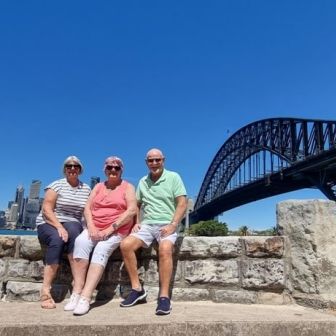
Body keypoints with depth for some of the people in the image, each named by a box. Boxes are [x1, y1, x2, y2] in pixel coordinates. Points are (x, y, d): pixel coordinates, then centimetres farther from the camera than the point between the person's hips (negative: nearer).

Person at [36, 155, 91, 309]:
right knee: (57, 239, -35)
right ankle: (45, 291, -34)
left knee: (72, 230, -34)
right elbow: (46, 210, -9)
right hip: (48, 224, -2)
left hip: (72, 225, 2)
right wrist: (59, 227, -23)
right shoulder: (57, 185, -1)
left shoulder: (86, 189, 10)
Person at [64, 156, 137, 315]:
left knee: (102, 249, -32)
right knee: (80, 241, -27)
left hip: (117, 231, -3)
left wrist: (111, 229, -16)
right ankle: (76, 293, -29)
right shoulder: (98, 187, 18)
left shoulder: (127, 187, 5)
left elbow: (132, 210, -9)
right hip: (95, 229, 3)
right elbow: (87, 208, 9)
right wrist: (91, 227, -10)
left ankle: (85, 297, -37)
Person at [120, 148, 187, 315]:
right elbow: (137, 205, 20)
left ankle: (164, 296, -27)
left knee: (165, 249, -34)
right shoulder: (142, 182, 16)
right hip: (146, 225, 4)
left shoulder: (173, 177, 2)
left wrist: (173, 225, -16)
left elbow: (182, 204, -4)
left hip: (167, 224, -4)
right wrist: (136, 222, 2)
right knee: (125, 245, -20)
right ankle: (137, 289, -9)